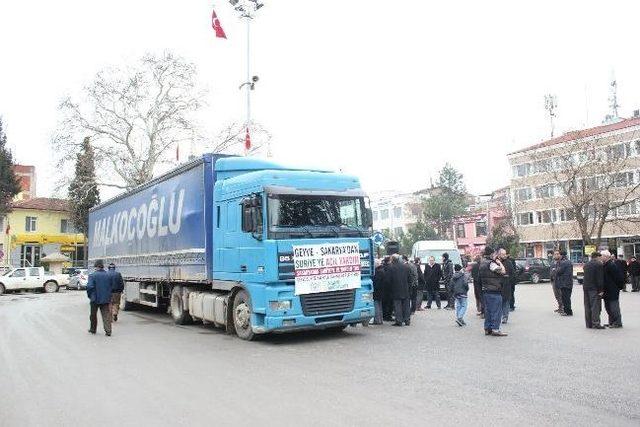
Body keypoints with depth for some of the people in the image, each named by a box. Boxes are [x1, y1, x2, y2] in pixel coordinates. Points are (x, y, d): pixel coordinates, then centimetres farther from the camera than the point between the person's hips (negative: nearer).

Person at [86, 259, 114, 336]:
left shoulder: (92, 275, -11)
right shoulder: (109, 275, 3)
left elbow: (89, 287, -16)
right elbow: (112, 287, 9)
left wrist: (89, 295, -1)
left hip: (95, 299, -3)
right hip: (106, 299, 3)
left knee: (93, 315, 15)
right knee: (106, 315, 2)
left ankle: (93, 329, 28)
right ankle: (108, 331, -7)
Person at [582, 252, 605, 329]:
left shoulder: (586, 265, 14)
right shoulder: (599, 265, -9)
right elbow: (600, 279, -12)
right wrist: (601, 290, -11)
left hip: (586, 288, 7)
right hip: (594, 288, -7)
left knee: (588, 306, 9)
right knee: (595, 306, -5)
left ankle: (589, 323, 12)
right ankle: (595, 323, -7)